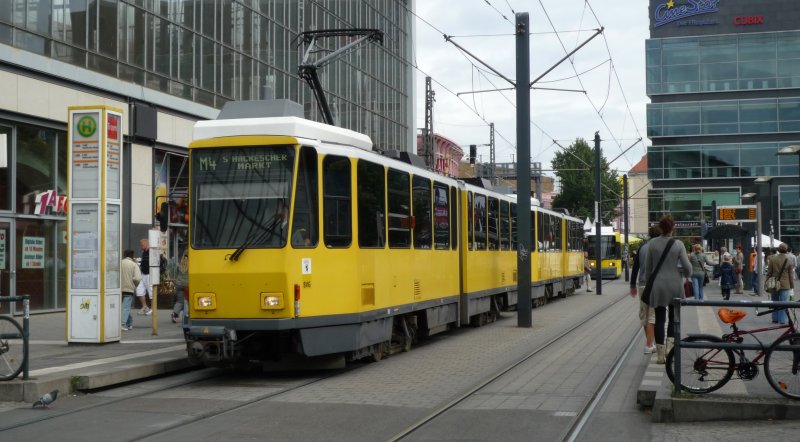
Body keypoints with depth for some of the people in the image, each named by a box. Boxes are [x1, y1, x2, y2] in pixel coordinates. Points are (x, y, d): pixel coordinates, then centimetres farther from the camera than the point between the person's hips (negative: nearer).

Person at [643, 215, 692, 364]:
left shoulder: (653, 243, -3)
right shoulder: (678, 244, -7)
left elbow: (648, 267, 2)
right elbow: (687, 267, -7)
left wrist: (649, 282, 16)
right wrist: (686, 275, 16)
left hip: (657, 286, 1)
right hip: (674, 284, -1)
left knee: (660, 319, 5)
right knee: (674, 317, 16)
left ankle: (661, 354, 2)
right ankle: (669, 347, 1)